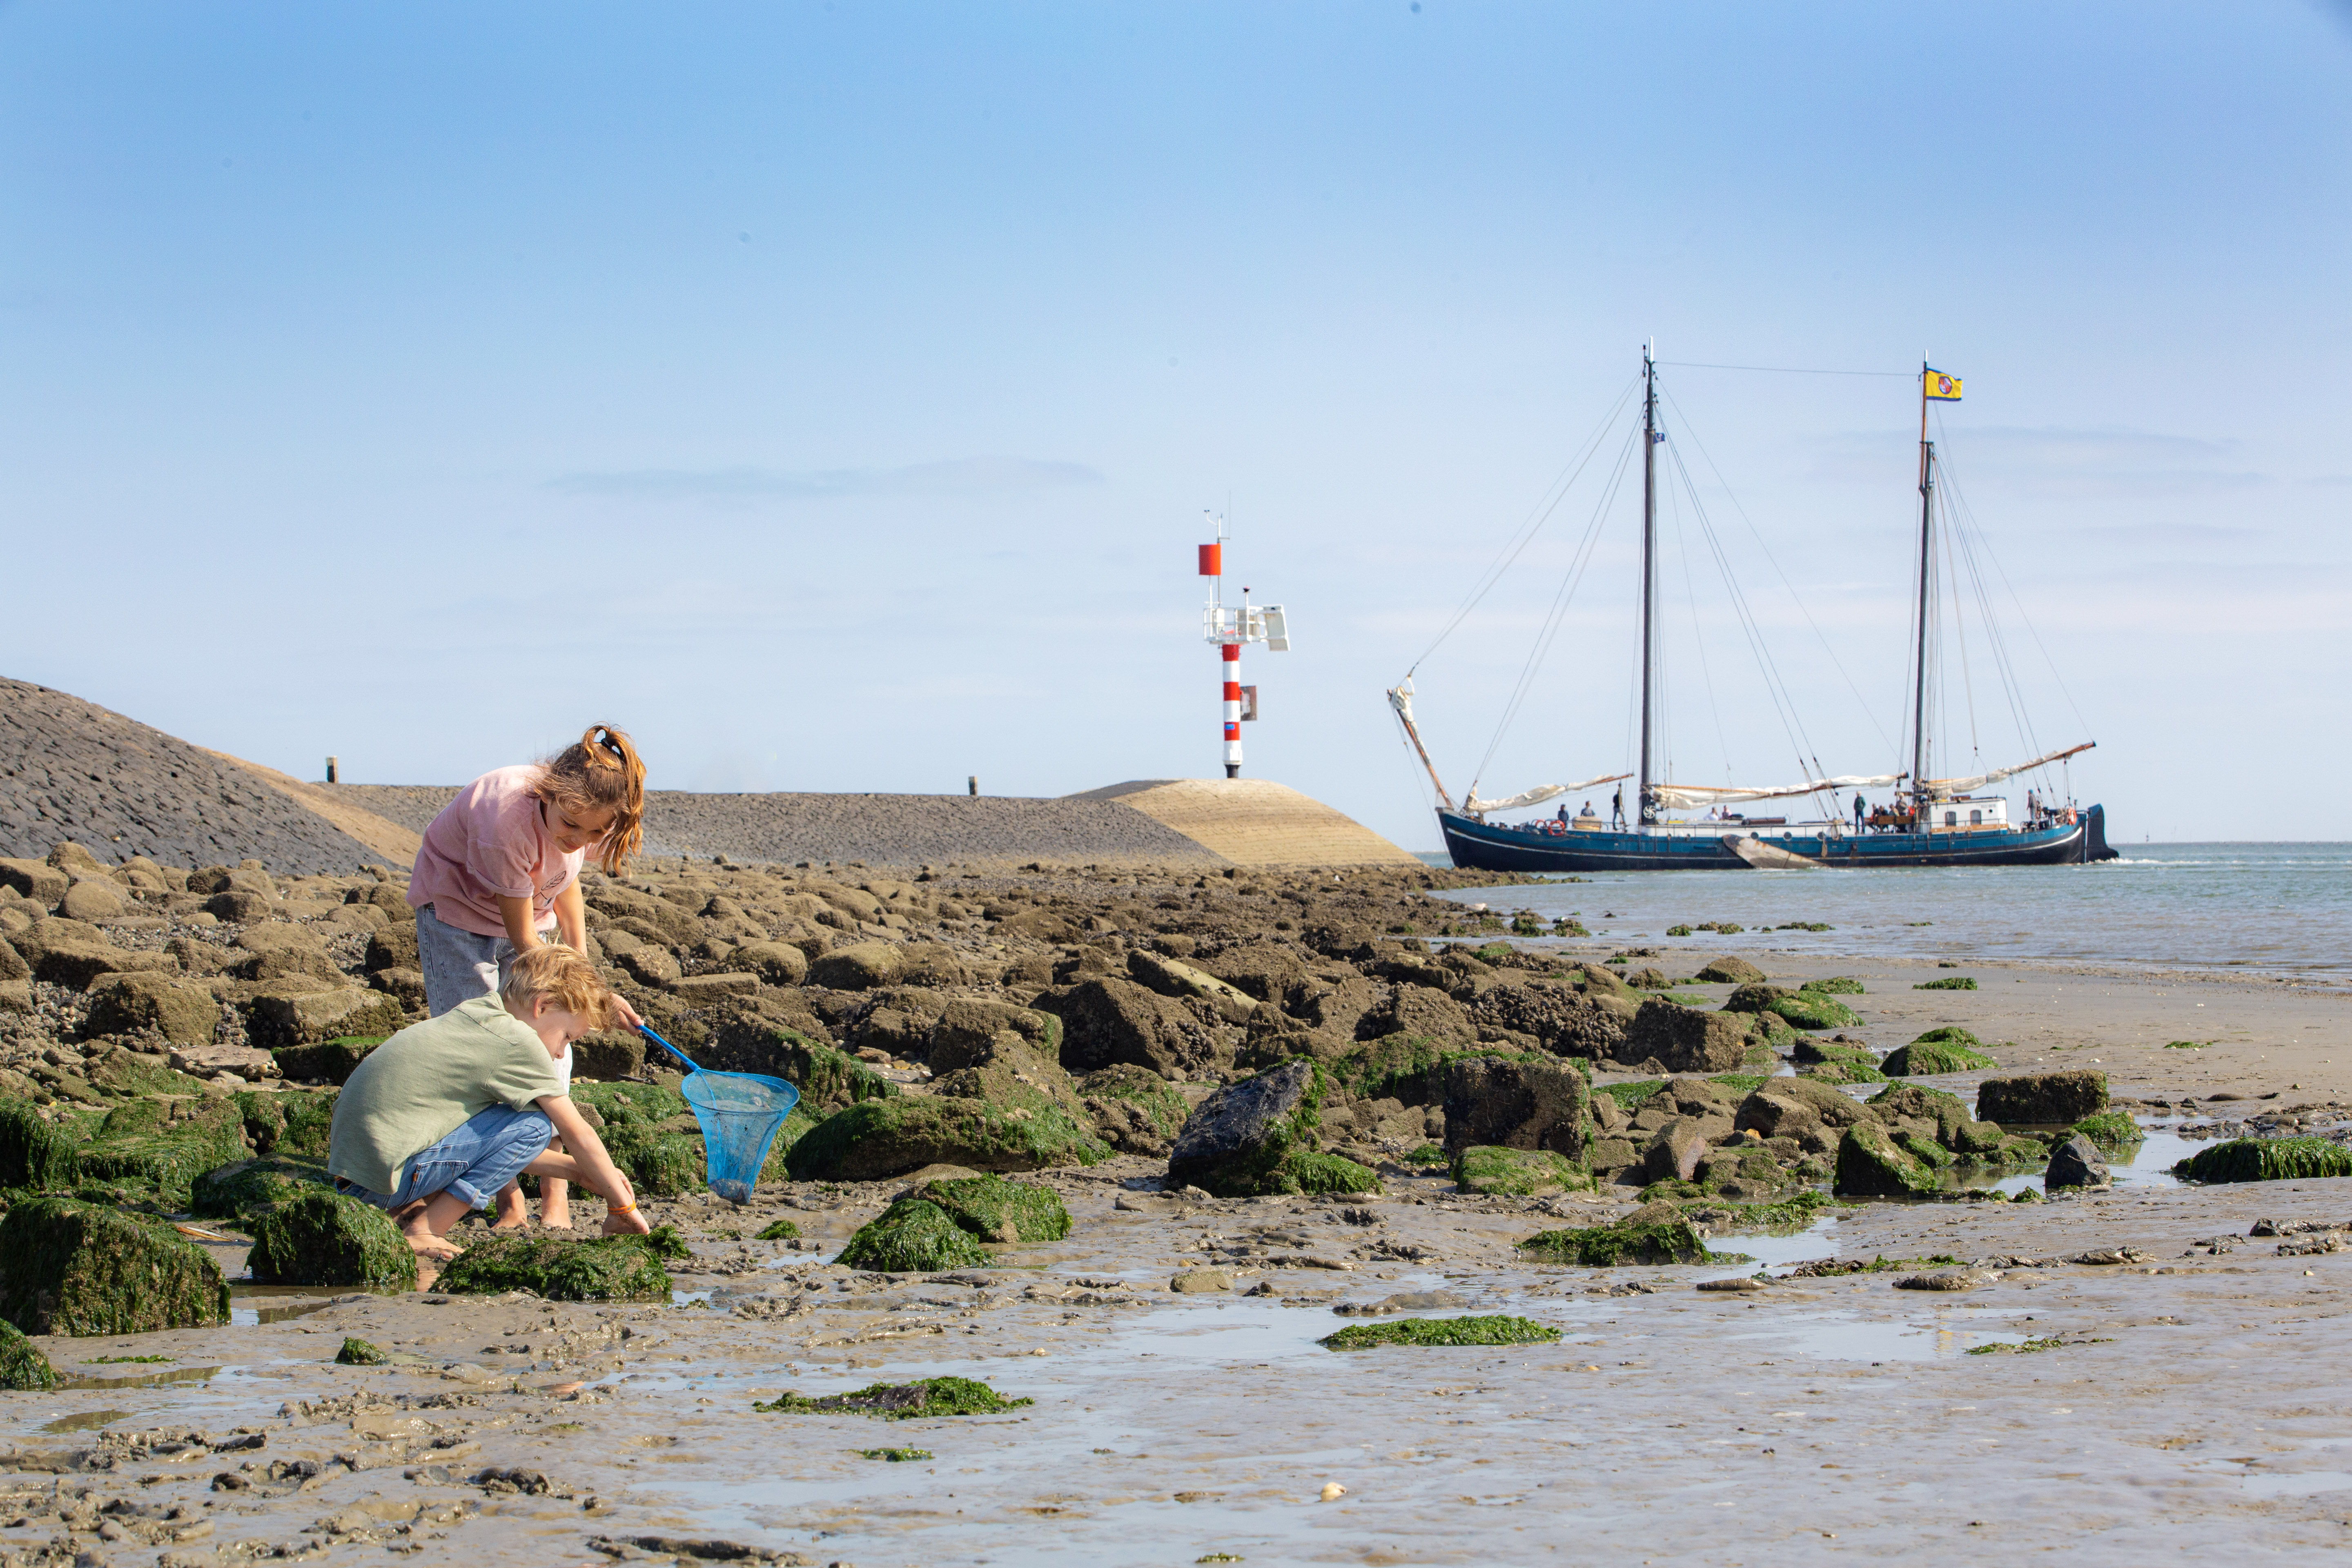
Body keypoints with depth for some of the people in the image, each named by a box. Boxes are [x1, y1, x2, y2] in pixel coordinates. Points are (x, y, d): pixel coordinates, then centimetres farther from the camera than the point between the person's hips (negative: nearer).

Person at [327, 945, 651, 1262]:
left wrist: (575, 1169, 20)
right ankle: (422, 1233, -6)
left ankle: (407, 1212, 10)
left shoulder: (469, 1016, 19)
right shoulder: (518, 1042, -8)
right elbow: (579, 1134, -1)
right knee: (534, 1126, -6)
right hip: (389, 1173, -9)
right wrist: (623, 1206, 9)